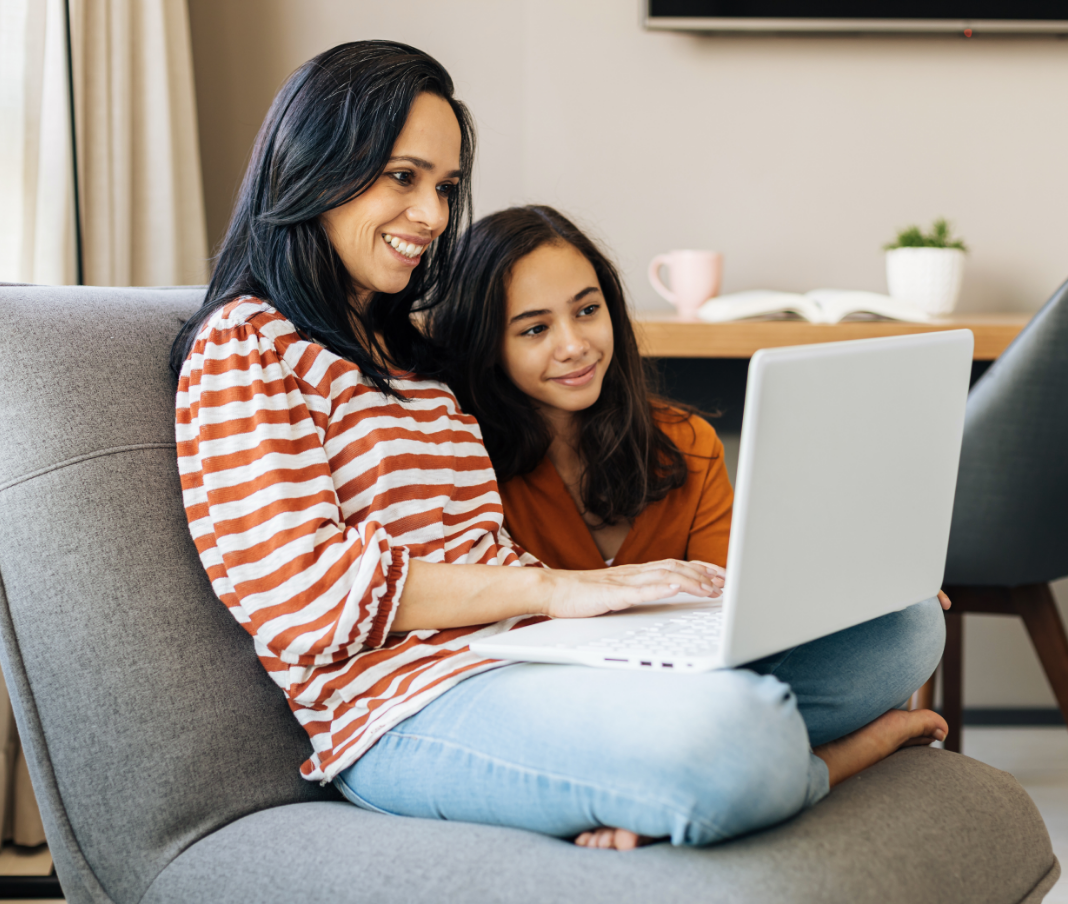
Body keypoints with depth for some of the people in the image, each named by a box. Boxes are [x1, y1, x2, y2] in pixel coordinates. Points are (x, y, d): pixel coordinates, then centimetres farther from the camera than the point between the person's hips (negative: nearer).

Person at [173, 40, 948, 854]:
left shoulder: (408, 349, 26)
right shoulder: (244, 350, 0)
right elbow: (304, 592, -12)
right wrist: (547, 587, -14)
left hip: (538, 661, 9)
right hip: (405, 710, -8)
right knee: (725, 736, -36)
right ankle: (832, 759, -2)